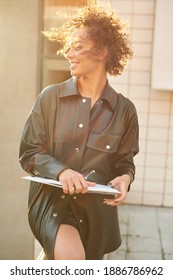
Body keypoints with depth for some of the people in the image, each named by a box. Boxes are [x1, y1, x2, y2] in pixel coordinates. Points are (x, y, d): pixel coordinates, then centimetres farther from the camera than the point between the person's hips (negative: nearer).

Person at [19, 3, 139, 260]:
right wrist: (61, 171, -22)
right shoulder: (50, 97, -5)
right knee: (70, 256, -29)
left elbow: (125, 161, 6)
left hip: (97, 208, 3)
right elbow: (29, 152, -4)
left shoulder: (124, 110, -3)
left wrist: (125, 178, -17)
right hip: (52, 199, -2)